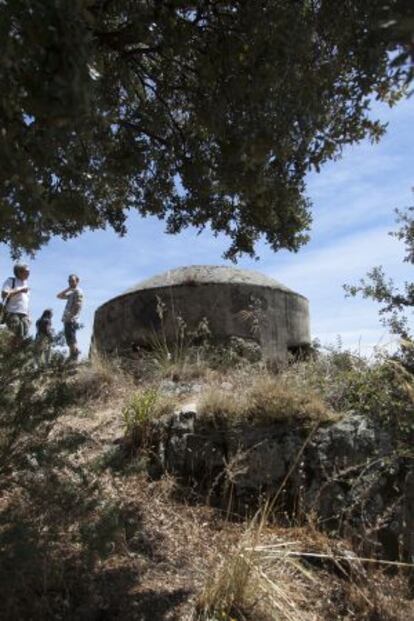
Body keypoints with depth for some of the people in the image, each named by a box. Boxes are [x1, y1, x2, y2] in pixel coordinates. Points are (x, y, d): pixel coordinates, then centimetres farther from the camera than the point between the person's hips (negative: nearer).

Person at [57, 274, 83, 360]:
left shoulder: (78, 291, -6)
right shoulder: (71, 293, 23)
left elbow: (77, 306, -17)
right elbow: (59, 296, 29)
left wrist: (70, 317, -21)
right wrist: (68, 288, 21)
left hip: (71, 321, -10)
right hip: (67, 320, 10)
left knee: (72, 341, -14)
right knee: (70, 342, 9)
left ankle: (74, 358, -16)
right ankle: (72, 359, 11)